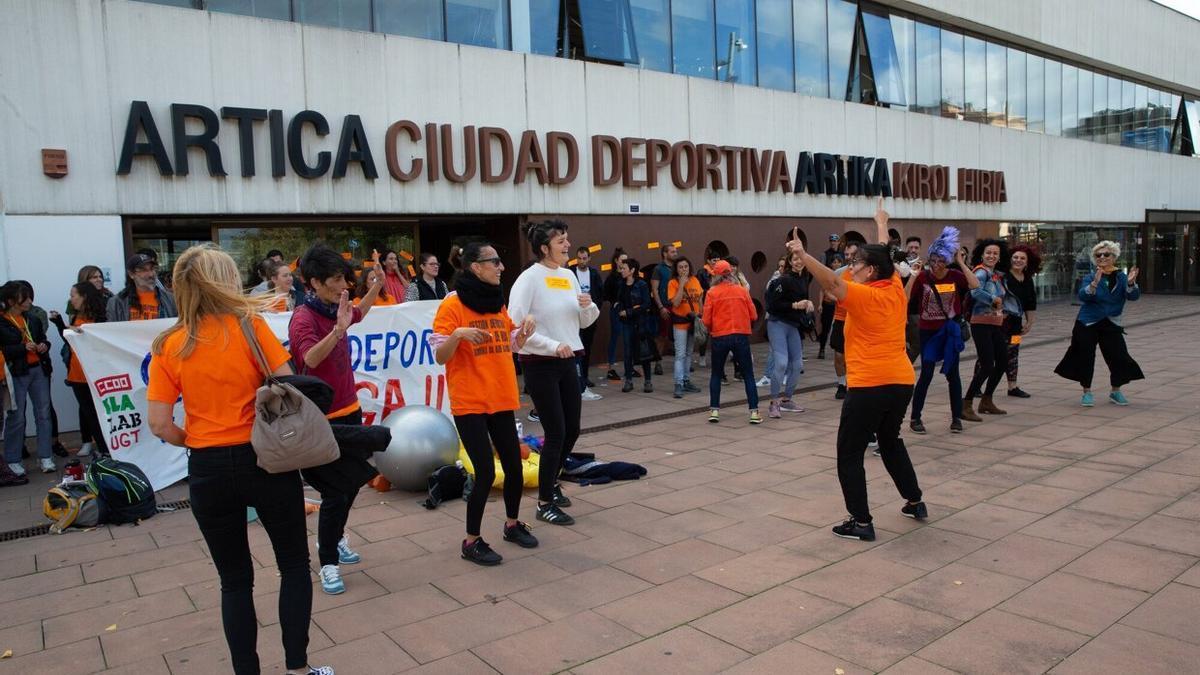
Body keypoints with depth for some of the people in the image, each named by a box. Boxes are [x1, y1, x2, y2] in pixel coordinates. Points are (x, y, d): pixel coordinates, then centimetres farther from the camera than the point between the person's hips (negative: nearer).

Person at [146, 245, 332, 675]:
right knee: (294, 565, 17)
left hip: (207, 471, 2)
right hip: (265, 461, -2)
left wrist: (197, 442, 13)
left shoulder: (168, 345, -2)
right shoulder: (249, 325, -9)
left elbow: (160, 425, -4)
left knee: (235, 579, 17)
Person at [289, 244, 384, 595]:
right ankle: (328, 564, 13)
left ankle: (334, 538, 41)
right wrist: (337, 330, -54)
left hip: (349, 411, 8)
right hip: (322, 419, -8)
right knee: (334, 493, -4)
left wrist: (376, 286, 19)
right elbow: (310, 358, -41)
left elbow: (359, 312, 29)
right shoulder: (304, 318, -20)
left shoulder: (334, 309, 3)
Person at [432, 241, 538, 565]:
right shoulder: (453, 305, -11)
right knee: (486, 472, -6)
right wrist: (458, 334, -30)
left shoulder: (497, 302, 10)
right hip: (469, 404, -6)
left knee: (514, 467, 10)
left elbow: (512, 344, 20)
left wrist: (527, 327, 0)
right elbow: (440, 356, -12)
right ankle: (472, 541, 11)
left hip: (502, 400, 7)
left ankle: (512, 524, 33)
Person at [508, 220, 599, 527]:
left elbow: (584, 322, 15)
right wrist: (552, 346, -23)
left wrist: (589, 306, -7)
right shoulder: (529, 278, -13)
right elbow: (515, 325, -20)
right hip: (540, 364, -7)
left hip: (567, 362, 7)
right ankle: (545, 503, 11)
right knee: (556, 433, -4)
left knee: (572, 429, 13)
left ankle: (552, 481, 36)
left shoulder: (569, 275, 8)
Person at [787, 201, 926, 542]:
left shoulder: (864, 295, -11)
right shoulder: (896, 290, 9)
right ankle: (915, 502, 36)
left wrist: (802, 253, -32)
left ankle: (861, 522, 2)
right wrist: (882, 225, 41)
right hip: (902, 381, 8)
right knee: (891, 441, 28)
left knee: (849, 454, 1)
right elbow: (885, 258, 26)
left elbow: (832, 281, -28)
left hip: (870, 385, -8)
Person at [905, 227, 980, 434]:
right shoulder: (922, 277, -8)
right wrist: (914, 274, -21)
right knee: (926, 374, -2)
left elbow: (975, 285, -21)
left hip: (950, 331, 2)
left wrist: (961, 262, -18)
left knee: (952, 373, 7)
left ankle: (957, 417, 19)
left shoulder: (955, 276, -3)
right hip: (928, 331, -2)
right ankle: (915, 417, 10)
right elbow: (904, 299, -16)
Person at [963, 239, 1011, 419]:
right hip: (981, 324, -9)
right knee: (987, 366, -11)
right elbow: (976, 292, -30)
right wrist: (995, 300, -20)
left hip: (996, 325, 9)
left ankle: (986, 401, 25)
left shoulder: (998, 275, 14)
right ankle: (966, 405, -4)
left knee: (1003, 362, 13)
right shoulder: (981, 272, -12)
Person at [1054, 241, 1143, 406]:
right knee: (1086, 358, -1)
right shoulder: (1090, 278, -3)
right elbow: (1082, 296, -21)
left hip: (1112, 325, 1)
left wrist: (1131, 283, -33)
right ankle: (1087, 392, 13)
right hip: (1087, 325, -1)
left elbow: (1133, 296, -13)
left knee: (1119, 357, -2)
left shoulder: (1121, 278, 1)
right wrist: (1094, 284, -38)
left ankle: (1116, 391, 18)